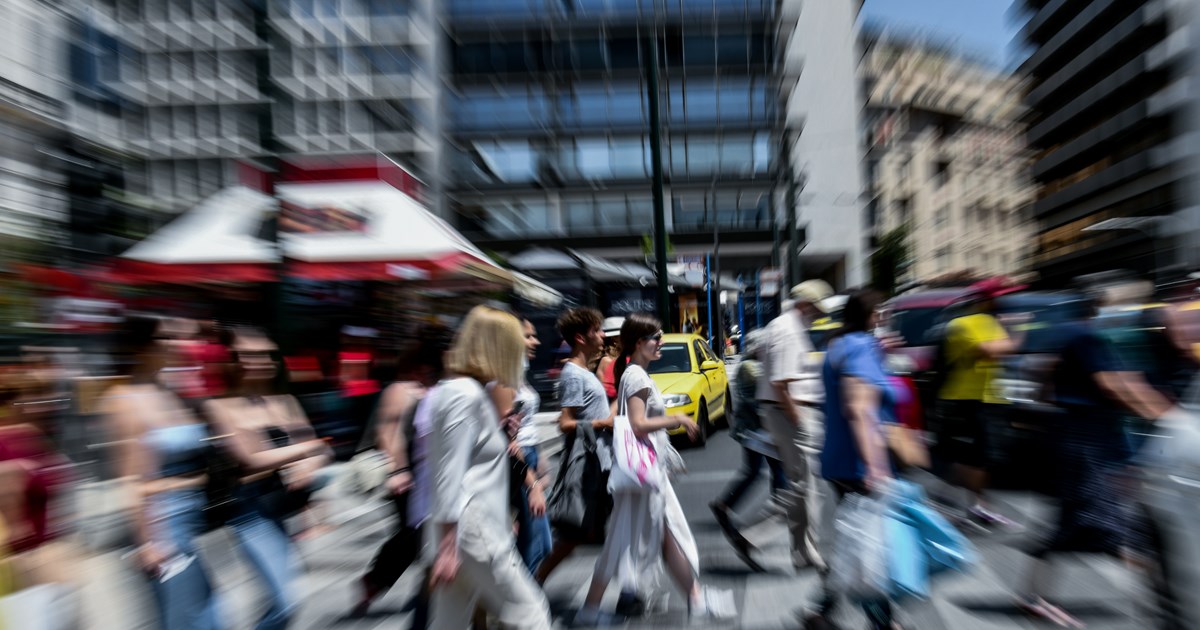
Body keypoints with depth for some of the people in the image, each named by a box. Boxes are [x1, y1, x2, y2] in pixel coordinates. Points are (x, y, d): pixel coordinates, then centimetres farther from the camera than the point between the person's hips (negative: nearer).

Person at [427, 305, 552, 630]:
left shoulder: (462, 390, 13)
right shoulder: (466, 395, -18)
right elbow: (450, 475, -20)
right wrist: (447, 546, -18)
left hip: (478, 527, 10)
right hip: (472, 533, -9)